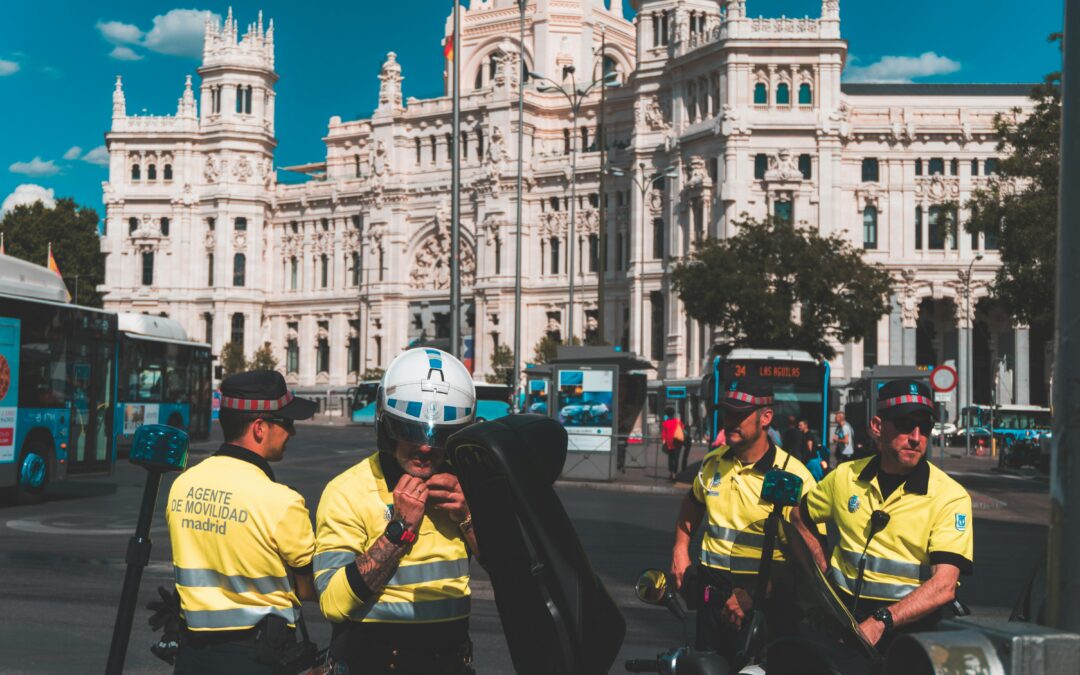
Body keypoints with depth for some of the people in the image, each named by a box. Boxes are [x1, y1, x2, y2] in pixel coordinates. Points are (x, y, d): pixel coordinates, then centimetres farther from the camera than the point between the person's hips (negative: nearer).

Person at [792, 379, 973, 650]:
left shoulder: (950, 496, -4)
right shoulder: (845, 476, 8)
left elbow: (943, 587, -15)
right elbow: (798, 519, 27)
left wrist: (880, 621, -26)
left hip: (910, 621, -2)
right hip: (843, 613, 3)